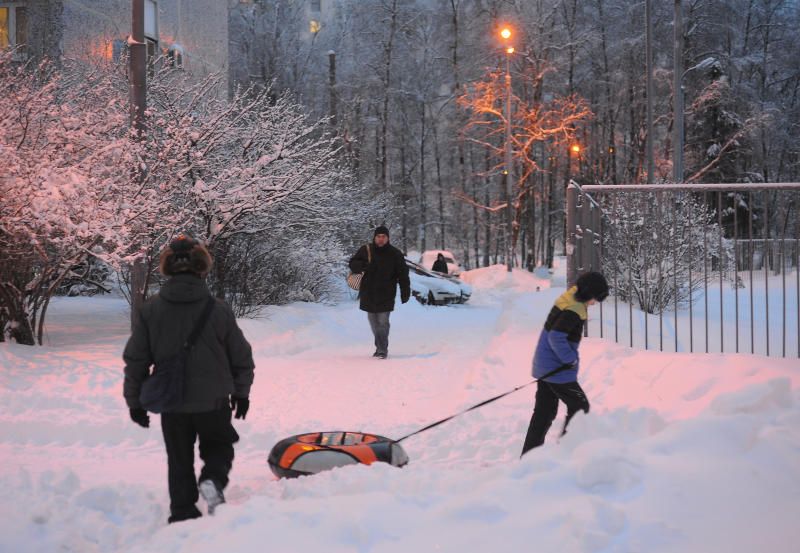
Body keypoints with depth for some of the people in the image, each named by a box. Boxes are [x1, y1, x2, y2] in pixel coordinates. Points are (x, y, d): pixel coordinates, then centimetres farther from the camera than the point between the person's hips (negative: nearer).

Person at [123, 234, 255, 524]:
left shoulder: (150, 310, -7)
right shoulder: (218, 310, -9)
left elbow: (135, 359, -2)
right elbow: (241, 356, 0)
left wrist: (134, 400, 10)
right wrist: (241, 392, 16)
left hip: (172, 404, 1)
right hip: (213, 401, -1)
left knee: (179, 463, 15)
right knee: (218, 448, 18)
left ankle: (183, 516, 12)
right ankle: (213, 479, -12)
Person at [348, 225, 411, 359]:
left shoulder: (395, 254, 0)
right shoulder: (365, 250, 4)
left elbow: (403, 275, 3)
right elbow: (353, 264, 6)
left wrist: (405, 293, -3)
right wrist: (363, 265, -16)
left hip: (385, 296, -3)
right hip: (369, 295, 3)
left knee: (383, 322, -9)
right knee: (374, 323, 9)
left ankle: (382, 350, -6)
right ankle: (380, 347, 21)